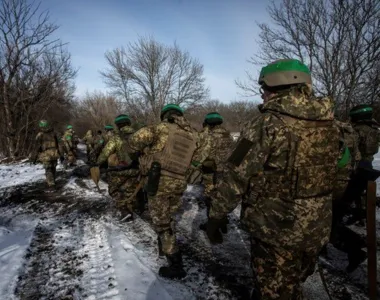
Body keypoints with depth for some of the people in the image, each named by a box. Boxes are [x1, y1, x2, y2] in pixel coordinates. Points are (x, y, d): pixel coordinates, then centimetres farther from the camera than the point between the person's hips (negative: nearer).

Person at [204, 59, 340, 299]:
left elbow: (235, 176, -19)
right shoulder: (329, 124, 0)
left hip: (275, 228, -6)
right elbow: (332, 173, 9)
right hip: (317, 229, 6)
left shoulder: (267, 125, -21)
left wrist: (215, 216, -8)